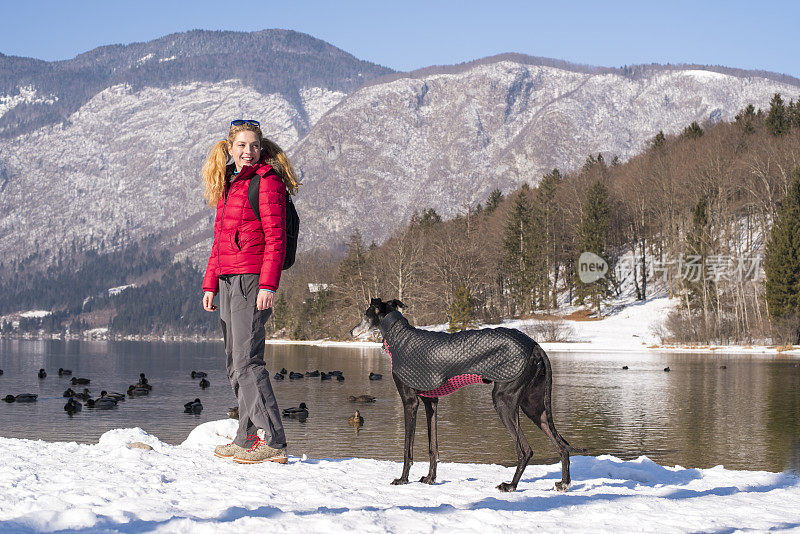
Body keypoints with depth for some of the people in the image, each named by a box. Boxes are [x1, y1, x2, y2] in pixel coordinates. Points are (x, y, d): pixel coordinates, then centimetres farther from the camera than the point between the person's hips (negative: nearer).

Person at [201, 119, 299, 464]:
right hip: (228, 280, 9)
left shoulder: (267, 181, -6)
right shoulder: (227, 184, 19)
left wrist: (268, 284, -20)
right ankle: (249, 437, 15)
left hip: (251, 279, -9)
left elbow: (275, 238, -12)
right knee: (235, 363, 9)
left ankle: (273, 442, -13)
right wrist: (210, 284, 17)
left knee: (248, 360, -14)